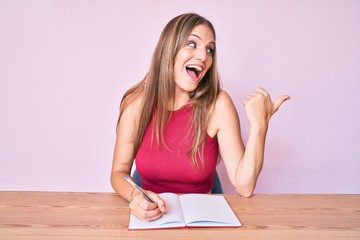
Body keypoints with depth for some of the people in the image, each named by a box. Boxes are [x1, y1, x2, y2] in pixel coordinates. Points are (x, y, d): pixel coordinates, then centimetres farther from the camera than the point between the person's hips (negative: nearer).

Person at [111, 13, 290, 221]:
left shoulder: (218, 104, -12)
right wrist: (134, 195, -24)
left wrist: (259, 126, -23)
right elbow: (119, 172, -3)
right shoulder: (137, 102, -10)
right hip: (151, 217, 0)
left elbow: (244, 186, -12)